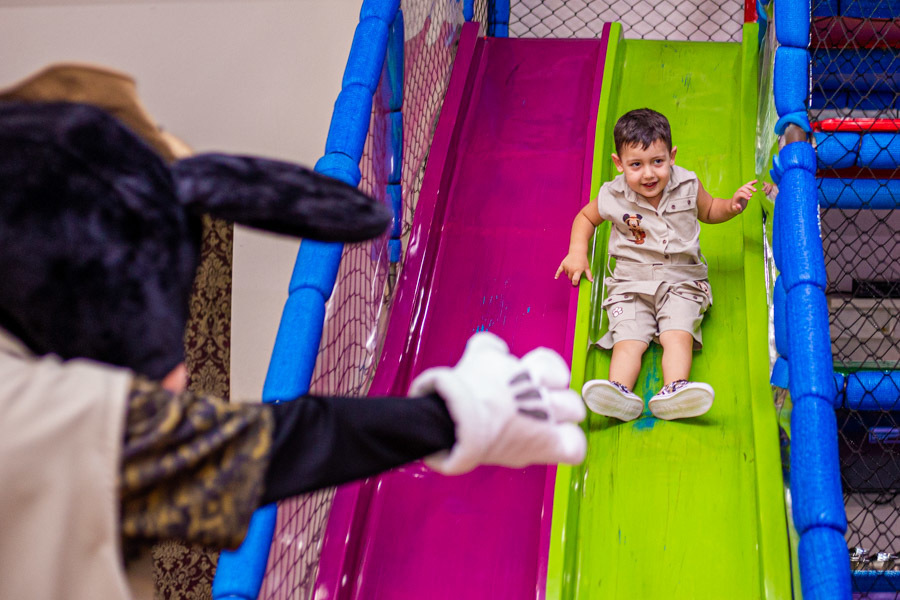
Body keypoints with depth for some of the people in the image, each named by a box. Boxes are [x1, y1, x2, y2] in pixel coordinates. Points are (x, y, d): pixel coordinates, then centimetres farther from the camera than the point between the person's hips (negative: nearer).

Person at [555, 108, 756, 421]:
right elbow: (585, 217, 16)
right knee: (628, 341, -22)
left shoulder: (687, 187, -1)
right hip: (631, 283, 0)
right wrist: (577, 253, 2)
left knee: (678, 335, -26)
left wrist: (732, 205, 0)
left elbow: (708, 211, 20)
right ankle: (619, 391, -42)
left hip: (681, 281, 0)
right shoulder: (613, 197, -5)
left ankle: (674, 390, -44)